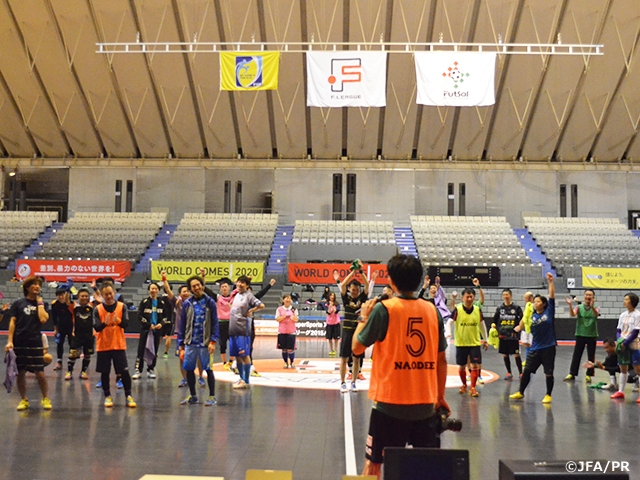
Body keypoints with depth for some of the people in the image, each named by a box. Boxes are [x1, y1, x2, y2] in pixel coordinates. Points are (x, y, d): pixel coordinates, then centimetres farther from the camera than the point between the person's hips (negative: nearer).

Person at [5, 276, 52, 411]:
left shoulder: (42, 304, 7)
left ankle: (46, 399, 12)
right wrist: (10, 341, -7)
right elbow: (12, 322, 2)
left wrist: (40, 302, -4)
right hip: (19, 343, 0)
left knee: (40, 373, -2)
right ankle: (24, 400, 18)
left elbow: (43, 319, -11)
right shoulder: (18, 304, 6)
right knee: (21, 372, 5)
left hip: (35, 343, 0)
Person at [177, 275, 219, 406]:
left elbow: (215, 323, -5)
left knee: (208, 369, 3)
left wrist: (213, 341, -13)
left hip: (205, 343, -3)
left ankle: (212, 396, 14)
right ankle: (193, 396, 23)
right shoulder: (187, 304, 5)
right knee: (189, 370, 7)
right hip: (190, 343, 3)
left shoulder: (210, 302, -3)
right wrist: (181, 344, 7)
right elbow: (182, 325, 9)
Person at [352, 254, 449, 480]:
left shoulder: (383, 309, -10)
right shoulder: (432, 310, 1)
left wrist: (364, 317, 13)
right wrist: (440, 397, 16)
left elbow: (357, 347, -2)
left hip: (389, 403, -3)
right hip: (425, 403, 4)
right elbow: (441, 359, 6)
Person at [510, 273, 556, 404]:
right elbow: (521, 326, 0)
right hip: (535, 348, 3)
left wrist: (550, 282, -16)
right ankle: (520, 392, 21)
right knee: (526, 370, 7)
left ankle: (548, 395, 20)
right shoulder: (532, 315, 3)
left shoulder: (549, 311, -3)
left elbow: (552, 295, -11)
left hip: (548, 347, -3)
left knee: (549, 373, 4)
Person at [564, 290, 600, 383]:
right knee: (576, 355, 4)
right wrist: (570, 305, -34)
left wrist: (592, 306, -43)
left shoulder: (595, 308, 0)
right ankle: (572, 374, 10)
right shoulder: (579, 307, 2)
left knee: (591, 356, 5)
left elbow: (596, 314, -23)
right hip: (580, 335, 1)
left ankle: (589, 375, 14)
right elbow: (572, 314, -15)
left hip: (592, 336, -1)